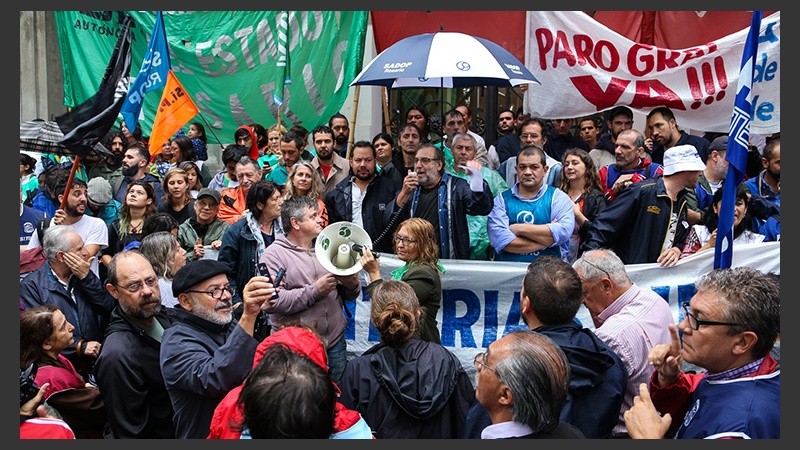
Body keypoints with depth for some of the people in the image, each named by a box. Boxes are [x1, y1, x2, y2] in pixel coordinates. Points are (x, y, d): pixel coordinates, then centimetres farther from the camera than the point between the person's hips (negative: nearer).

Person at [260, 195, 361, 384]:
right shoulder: (273, 254, -5)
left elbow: (348, 295, 17)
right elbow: (270, 302, -19)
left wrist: (352, 285, -7)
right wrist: (315, 291, -19)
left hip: (335, 343, 5)